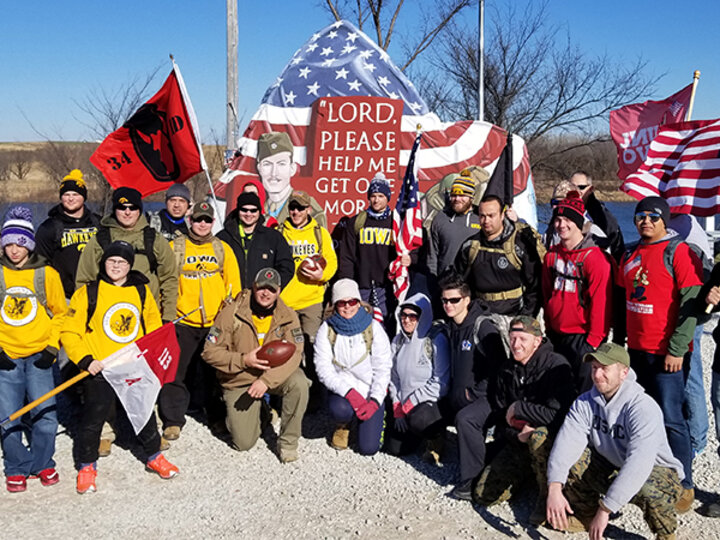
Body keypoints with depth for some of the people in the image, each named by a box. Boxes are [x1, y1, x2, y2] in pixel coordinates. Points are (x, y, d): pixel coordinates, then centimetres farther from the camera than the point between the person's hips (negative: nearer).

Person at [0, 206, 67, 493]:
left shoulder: (46, 274, 0)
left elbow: (59, 312, 7)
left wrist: (52, 347, -2)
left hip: (39, 356, -1)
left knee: (45, 414, -1)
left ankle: (42, 463, 20)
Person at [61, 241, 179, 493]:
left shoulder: (141, 291, 6)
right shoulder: (88, 293, -5)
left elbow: (153, 325, 18)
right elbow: (69, 332, -5)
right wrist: (85, 360, -15)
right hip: (100, 369, -3)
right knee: (93, 418, 2)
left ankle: (154, 456, 32)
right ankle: (87, 467, 21)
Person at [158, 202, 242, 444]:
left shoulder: (223, 249, 11)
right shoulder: (175, 247, 6)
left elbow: (233, 283, 11)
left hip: (216, 322, 1)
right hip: (182, 321, -1)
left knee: (214, 371, 10)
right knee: (176, 372, 2)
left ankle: (217, 416, 25)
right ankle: (172, 420, 13)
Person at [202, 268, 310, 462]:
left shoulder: (288, 317, -8)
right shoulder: (231, 313, -12)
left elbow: (294, 354, -18)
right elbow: (210, 351, -10)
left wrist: (267, 380, -31)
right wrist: (243, 360, -25)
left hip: (275, 375, 1)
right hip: (239, 381, -1)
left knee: (299, 383, -33)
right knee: (243, 443, -7)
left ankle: (288, 441, -13)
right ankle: (257, 409, 28)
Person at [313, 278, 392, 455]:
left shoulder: (373, 328, -4)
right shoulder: (327, 330, -4)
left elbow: (383, 369, -6)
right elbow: (323, 369, -11)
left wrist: (375, 401, -19)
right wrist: (349, 392, -25)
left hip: (371, 391, 0)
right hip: (341, 389, 0)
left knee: (368, 448, -11)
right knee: (340, 410, -35)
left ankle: (377, 416, 24)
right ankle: (343, 426, 4)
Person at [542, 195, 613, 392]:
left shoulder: (595, 257, -12)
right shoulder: (552, 255, 8)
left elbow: (601, 301, -13)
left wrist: (594, 339, -13)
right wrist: (549, 328, 14)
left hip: (583, 338, -6)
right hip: (557, 337, 6)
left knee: (584, 391, -2)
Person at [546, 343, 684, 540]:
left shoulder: (644, 408, -28)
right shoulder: (585, 403, -10)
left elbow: (638, 465, -37)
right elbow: (567, 441, -23)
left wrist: (605, 509, -40)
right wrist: (554, 488, -38)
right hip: (611, 468, 5)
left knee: (648, 490, -39)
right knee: (567, 458, -15)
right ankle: (586, 516, 9)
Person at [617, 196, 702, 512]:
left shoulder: (679, 252, -8)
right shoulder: (630, 256, 13)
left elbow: (691, 304, -13)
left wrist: (676, 350, -17)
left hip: (667, 353, -7)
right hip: (635, 350, 7)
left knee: (670, 418, -4)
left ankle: (683, 485, 8)